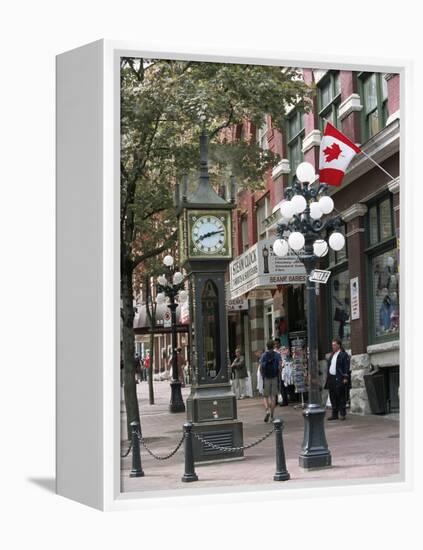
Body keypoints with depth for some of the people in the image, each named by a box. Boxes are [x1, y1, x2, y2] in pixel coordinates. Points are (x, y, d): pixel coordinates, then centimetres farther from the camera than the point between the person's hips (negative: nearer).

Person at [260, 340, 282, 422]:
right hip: (274, 378, 0)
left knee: (266, 396, 8)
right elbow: (279, 366, -8)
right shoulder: (277, 355, 1)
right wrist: (278, 376, 3)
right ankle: (272, 416, 4)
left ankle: (267, 410, -17)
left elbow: (261, 367, -2)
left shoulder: (263, 355, 2)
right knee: (272, 397, 5)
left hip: (266, 378, 0)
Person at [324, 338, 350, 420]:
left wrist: (345, 377, -17)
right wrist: (328, 377, 15)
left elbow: (346, 367, -10)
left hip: (339, 379, -8)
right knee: (333, 397, 9)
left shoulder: (344, 355, -5)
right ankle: (334, 414, 14)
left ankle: (342, 414, 1)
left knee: (341, 397, -4)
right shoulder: (332, 355, 19)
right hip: (331, 378, 8)